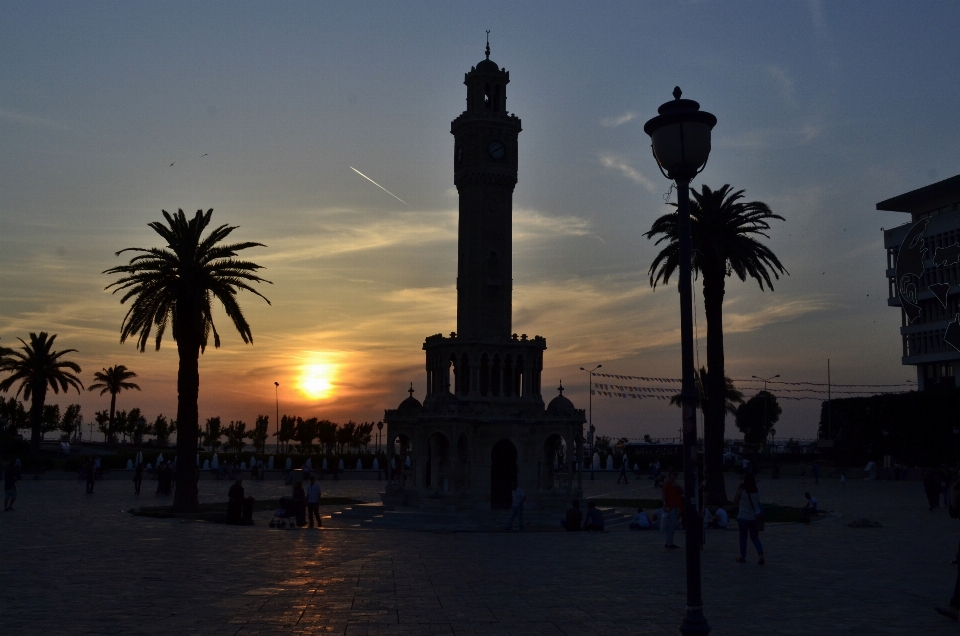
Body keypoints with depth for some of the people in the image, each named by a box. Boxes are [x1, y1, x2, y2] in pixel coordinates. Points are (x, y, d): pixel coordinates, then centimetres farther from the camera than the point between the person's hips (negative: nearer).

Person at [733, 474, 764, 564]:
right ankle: (761, 555, -4)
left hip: (743, 518, -3)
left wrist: (738, 489, -2)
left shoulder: (741, 492, -13)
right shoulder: (757, 492, -2)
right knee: (755, 537, 13)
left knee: (743, 537, 10)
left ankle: (743, 557, 17)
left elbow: (735, 502, -2)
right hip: (754, 518, 3)